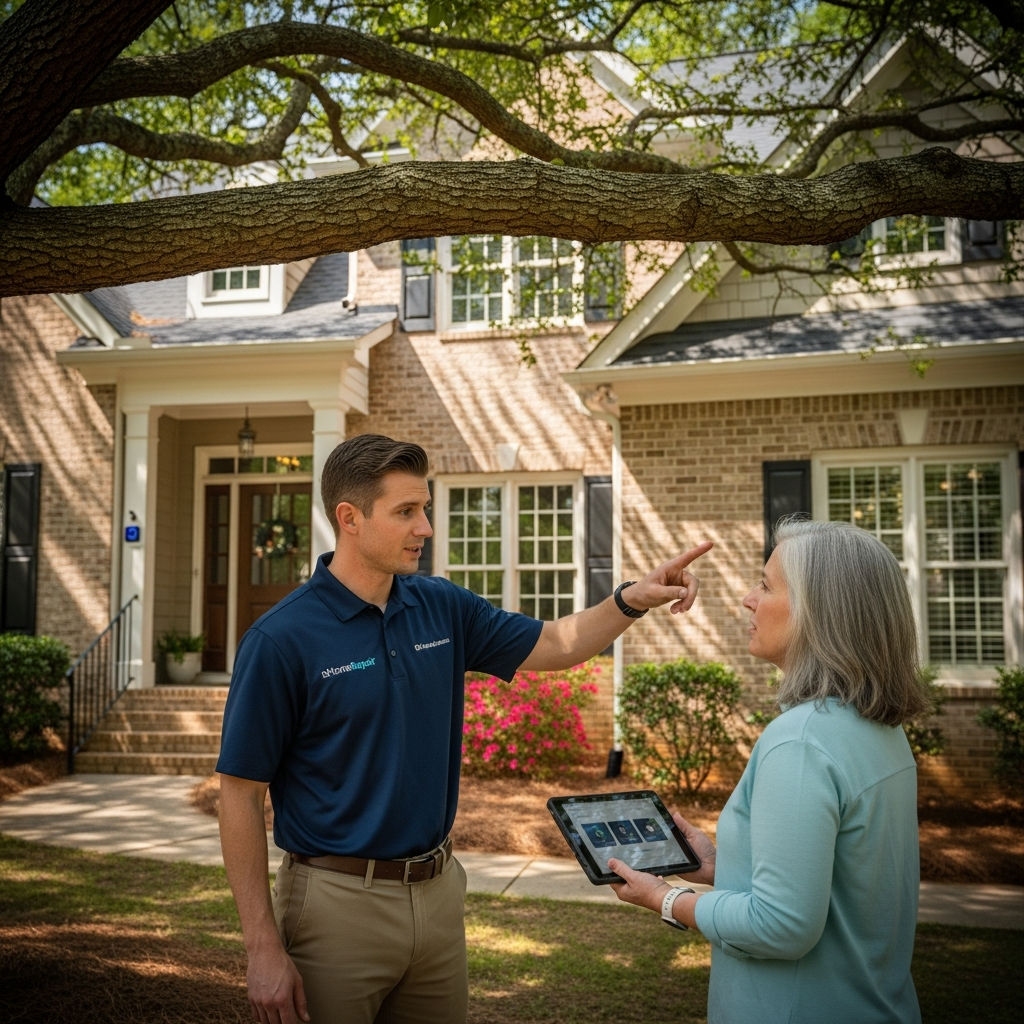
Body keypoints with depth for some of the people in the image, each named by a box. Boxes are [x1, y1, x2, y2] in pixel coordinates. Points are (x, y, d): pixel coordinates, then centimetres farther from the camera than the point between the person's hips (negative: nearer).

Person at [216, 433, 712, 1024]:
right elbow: (242, 795, -12)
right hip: (338, 903, -5)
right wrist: (264, 947, -13)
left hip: (439, 890, 6)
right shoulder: (282, 640, -15)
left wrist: (634, 598, -4)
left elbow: (556, 645, 13)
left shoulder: (442, 608, 1)